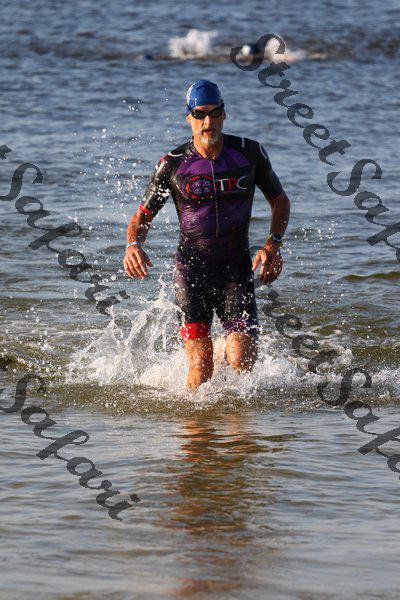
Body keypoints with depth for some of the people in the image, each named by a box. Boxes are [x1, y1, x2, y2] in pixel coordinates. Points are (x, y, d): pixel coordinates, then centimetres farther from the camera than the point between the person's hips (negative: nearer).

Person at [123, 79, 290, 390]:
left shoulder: (250, 152, -2)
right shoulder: (172, 164, -3)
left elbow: (280, 200, 11)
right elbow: (142, 217, 5)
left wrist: (273, 245, -6)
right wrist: (134, 245, -18)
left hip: (237, 269, 1)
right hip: (191, 268, -1)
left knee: (243, 362, -13)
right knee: (201, 370, -11)